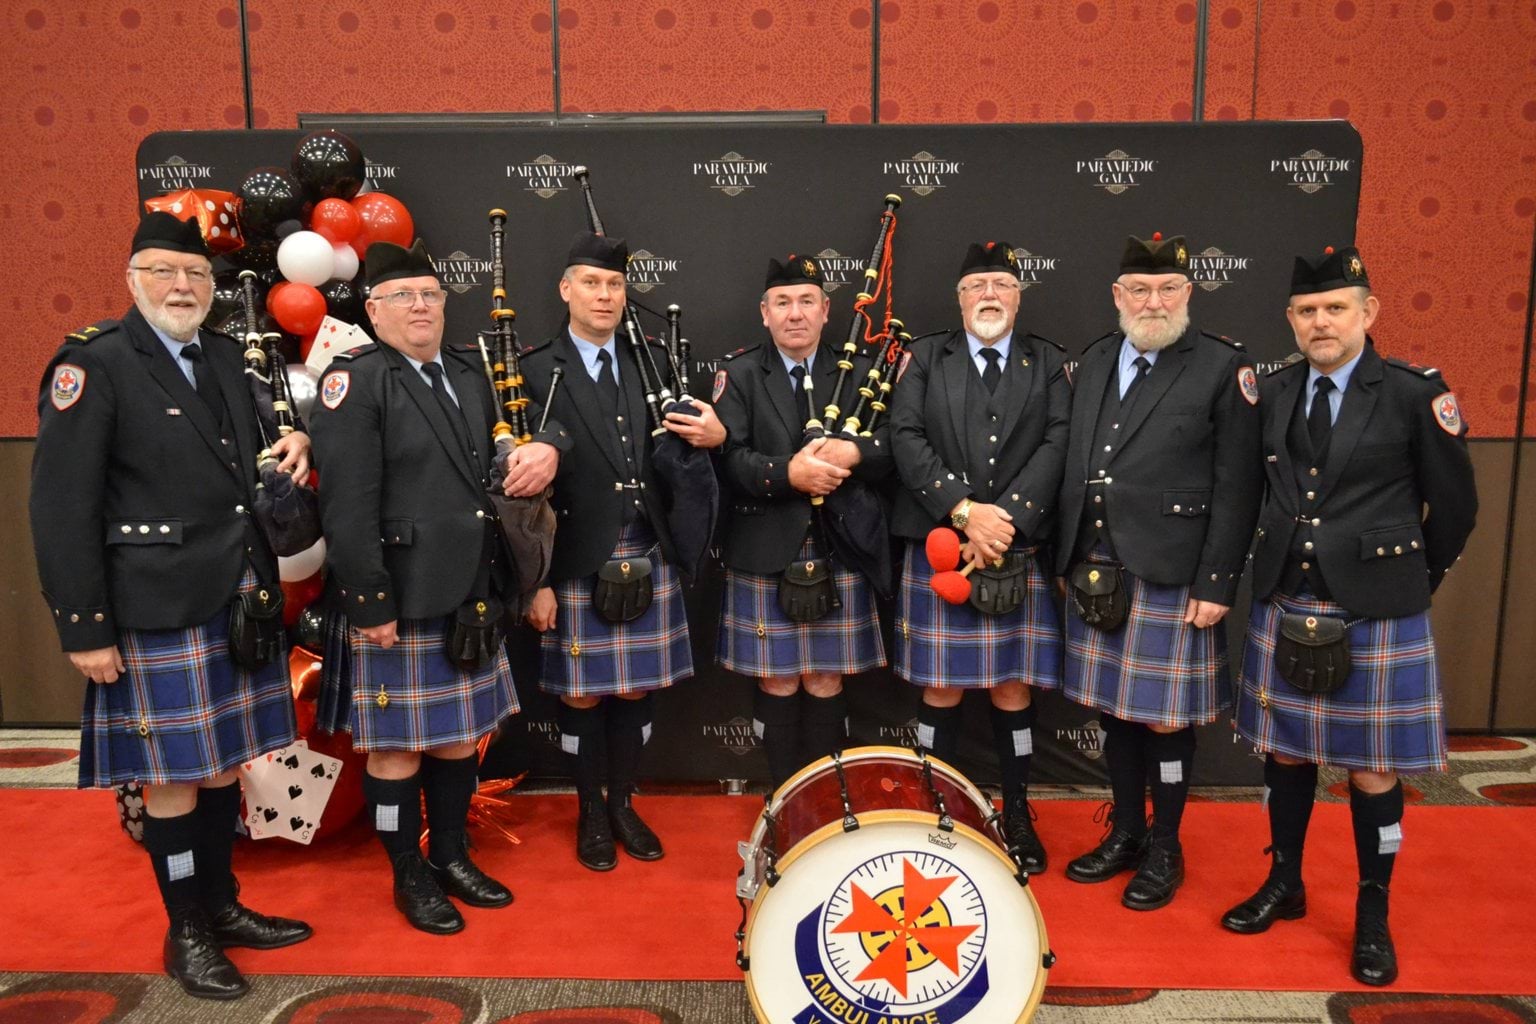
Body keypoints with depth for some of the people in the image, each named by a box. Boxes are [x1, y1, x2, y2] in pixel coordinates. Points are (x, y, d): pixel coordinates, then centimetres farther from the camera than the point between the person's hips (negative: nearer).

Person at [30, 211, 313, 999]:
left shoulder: (227, 357, 11)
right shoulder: (92, 365, -8)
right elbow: (62, 509, -12)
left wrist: (294, 440, 2)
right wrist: (84, 628, -14)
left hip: (240, 600, 6)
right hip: (159, 611, -6)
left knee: (222, 763, 16)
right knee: (172, 777, 5)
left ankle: (222, 905, 32)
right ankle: (186, 933, 22)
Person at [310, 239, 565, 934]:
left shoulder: (470, 370, 11)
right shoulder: (355, 380, -10)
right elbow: (348, 506, -16)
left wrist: (546, 445, -8)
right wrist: (371, 604, -19)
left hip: (472, 597, 6)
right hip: (396, 603, -6)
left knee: (460, 733, 17)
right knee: (397, 745, 8)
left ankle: (452, 856, 35)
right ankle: (409, 876, 26)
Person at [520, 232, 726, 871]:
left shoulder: (650, 367, 8)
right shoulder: (536, 373, -4)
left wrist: (714, 436, -13)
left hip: (648, 564, 4)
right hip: (577, 566, -3)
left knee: (636, 690, 13)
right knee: (581, 696, 8)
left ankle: (623, 806, 31)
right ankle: (591, 815, 28)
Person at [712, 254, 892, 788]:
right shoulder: (739, 374, 2)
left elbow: (894, 448, 0)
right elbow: (730, 458, -9)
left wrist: (854, 452, -21)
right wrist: (787, 472, -25)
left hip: (838, 551, 2)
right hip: (766, 553, -1)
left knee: (826, 680, 9)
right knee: (778, 681, 7)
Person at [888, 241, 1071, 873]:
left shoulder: (1048, 362, 10)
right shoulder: (925, 358, 8)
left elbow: (1057, 445, -2)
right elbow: (906, 439, -4)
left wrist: (1007, 519, -15)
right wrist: (964, 511, -15)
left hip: (1020, 557, 1)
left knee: (1013, 688, 8)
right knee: (941, 687, 5)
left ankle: (1017, 816, 23)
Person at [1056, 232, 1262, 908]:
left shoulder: (1223, 367, -5)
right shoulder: (1094, 361, 10)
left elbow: (1237, 486, -9)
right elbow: (1074, 467, 10)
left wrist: (1216, 582, -12)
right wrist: (1066, 559, 8)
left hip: (1169, 575, -5)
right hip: (1094, 573, 5)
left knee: (1164, 717, 5)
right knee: (1113, 708, 15)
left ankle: (1164, 850, 25)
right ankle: (1125, 833, 33)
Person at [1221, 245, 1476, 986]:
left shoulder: (1415, 393, -8)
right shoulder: (1273, 392, 3)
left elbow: (1455, 506, 1)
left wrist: (1414, 583, 9)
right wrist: (1281, 571, 11)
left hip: (1375, 612, -3)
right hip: (1284, 605, 4)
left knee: (1373, 766, 7)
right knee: (1285, 750, 14)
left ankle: (1373, 916, 25)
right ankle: (1284, 884, 33)